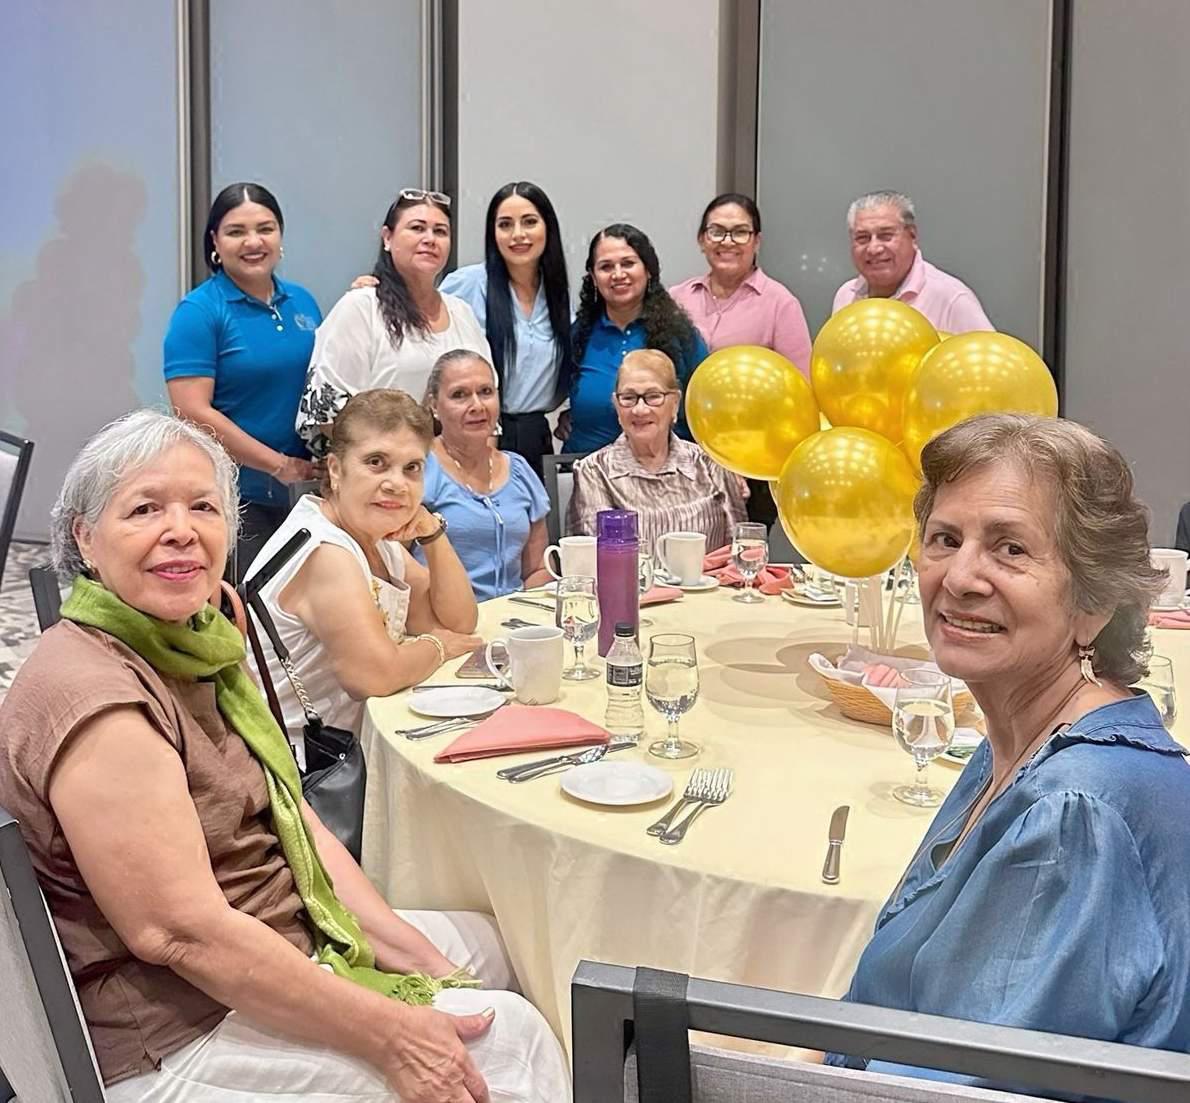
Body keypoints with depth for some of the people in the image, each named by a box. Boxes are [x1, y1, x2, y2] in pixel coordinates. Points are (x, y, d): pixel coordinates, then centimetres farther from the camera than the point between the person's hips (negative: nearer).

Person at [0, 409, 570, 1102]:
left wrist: (415, 955, -1)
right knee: (508, 1038, -9)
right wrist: (390, 1035, -24)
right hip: (178, 1043, -10)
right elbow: (180, 933, -28)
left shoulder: (196, 649, 5)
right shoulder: (97, 701, -25)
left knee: (492, 943, 21)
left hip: (274, 947, 10)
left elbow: (295, 821, 6)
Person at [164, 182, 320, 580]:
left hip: (303, 489, 6)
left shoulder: (302, 301, 11)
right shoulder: (199, 312, -7)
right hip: (232, 495, -6)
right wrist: (279, 465, -16)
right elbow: (194, 413, -15)